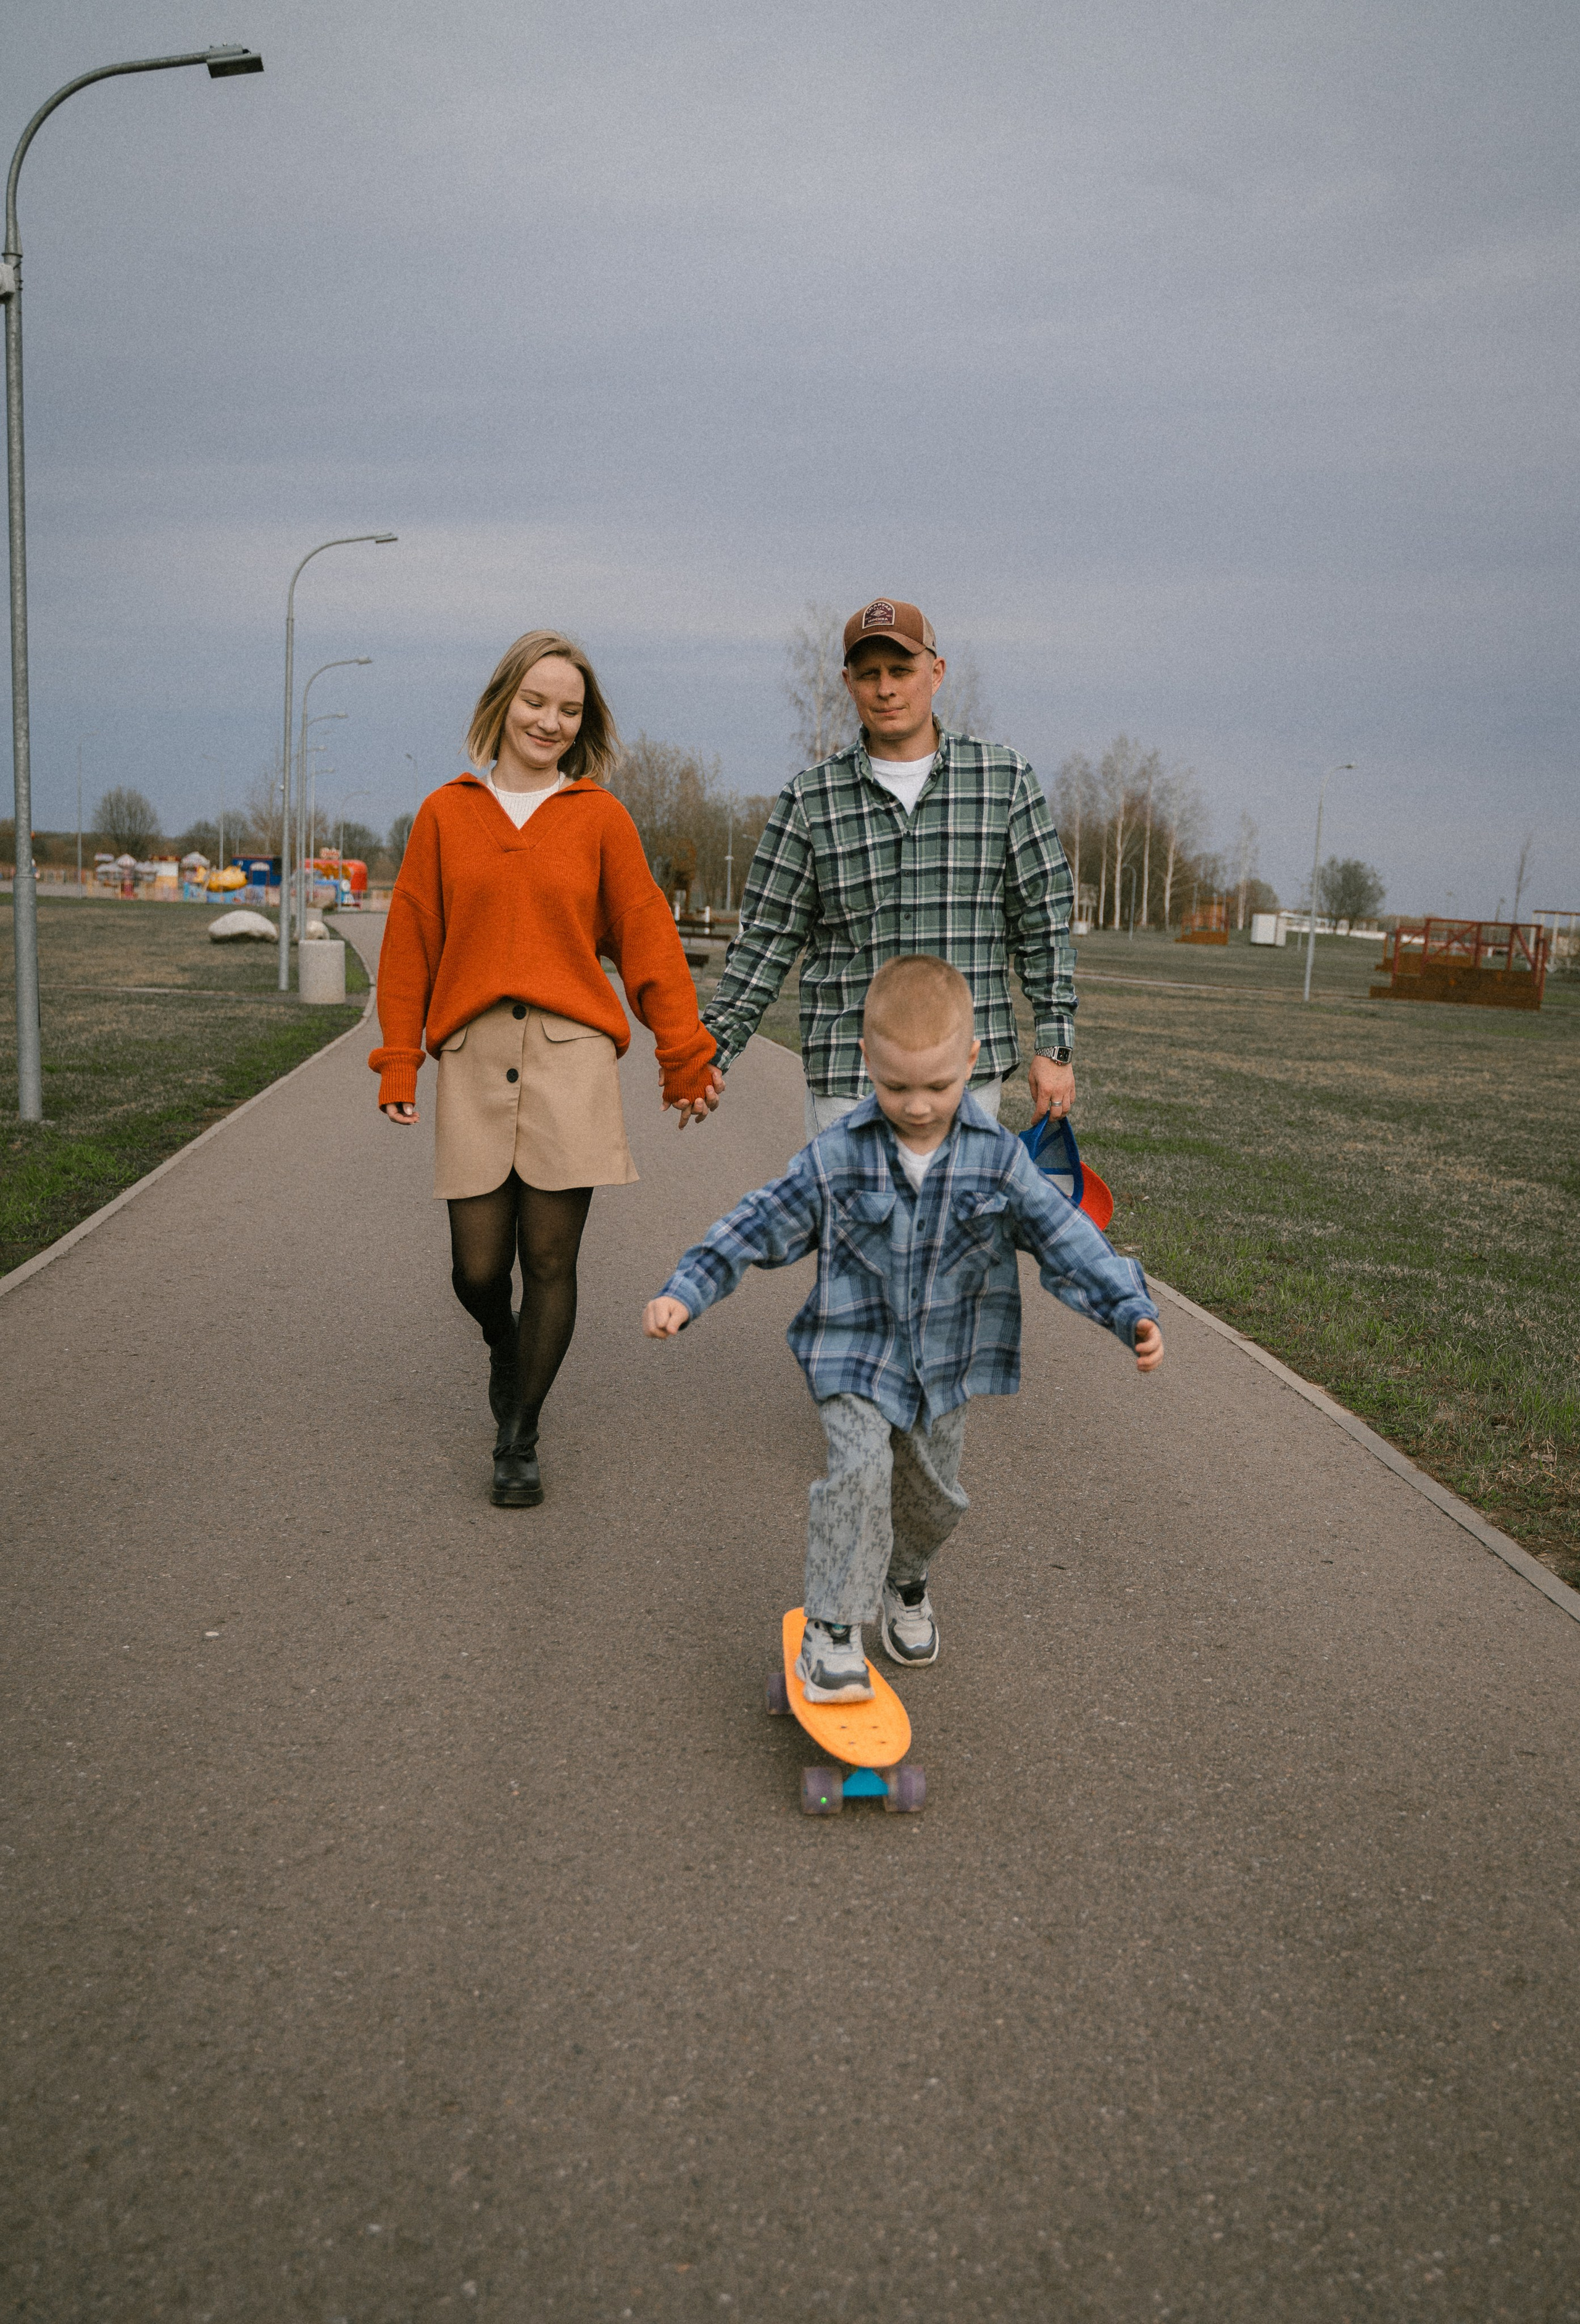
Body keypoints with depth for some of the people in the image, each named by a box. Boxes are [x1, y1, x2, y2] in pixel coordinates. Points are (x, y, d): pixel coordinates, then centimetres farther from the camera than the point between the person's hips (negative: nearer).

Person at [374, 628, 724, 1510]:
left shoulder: (601, 817, 8)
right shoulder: (447, 814, 11)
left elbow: (648, 940, 6)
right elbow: (411, 943, 11)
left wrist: (688, 1057, 2)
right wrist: (398, 1064, 7)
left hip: (572, 1055, -1)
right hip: (474, 1054, 1)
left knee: (551, 1262, 0)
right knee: (479, 1269, 2)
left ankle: (520, 1440, 15)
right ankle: (508, 1353, 37)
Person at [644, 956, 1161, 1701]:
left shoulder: (998, 1158, -9)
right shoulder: (836, 1157, -12)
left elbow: (1065, 1239, -9)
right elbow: (759, 1226, -9)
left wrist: (1131, 1311, -20)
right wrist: (684, 1292, -18)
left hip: (947, 1363, 3)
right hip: (855, 1354, -2)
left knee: (932, 1495, 17)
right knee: (861, 1471, -22)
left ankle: (905, 1586, 48)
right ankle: (831, 1628, -8)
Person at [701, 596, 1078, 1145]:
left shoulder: (1005, 780, 5)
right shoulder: (811, 798, 4)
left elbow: (1045, 922, 7)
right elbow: (768, 938, 5)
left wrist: (1054, 1049, 2)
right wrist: (711, 1050, -3)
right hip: (847, 1080, 0)